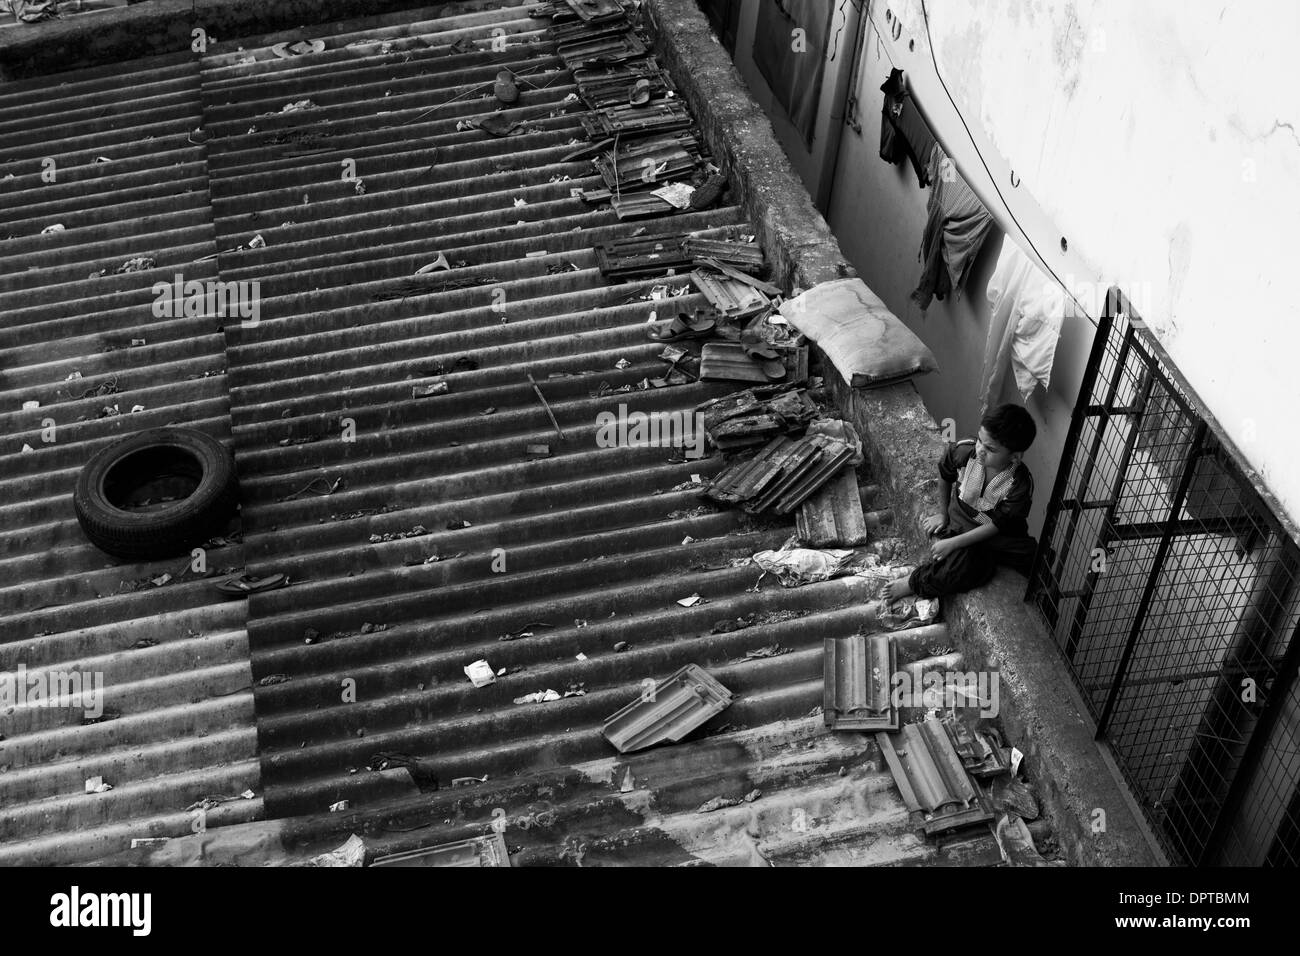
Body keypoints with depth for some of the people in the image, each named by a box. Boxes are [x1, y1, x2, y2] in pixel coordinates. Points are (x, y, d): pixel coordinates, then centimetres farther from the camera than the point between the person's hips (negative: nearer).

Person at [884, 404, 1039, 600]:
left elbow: (996, 526, -19)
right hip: (959, 525, 0)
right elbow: (944, 476, 5)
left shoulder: (1020, 485, -24)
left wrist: (952, 543, -21)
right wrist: (944, 514, 14)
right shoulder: (962, 452, -18)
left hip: (1000, 538, 1)